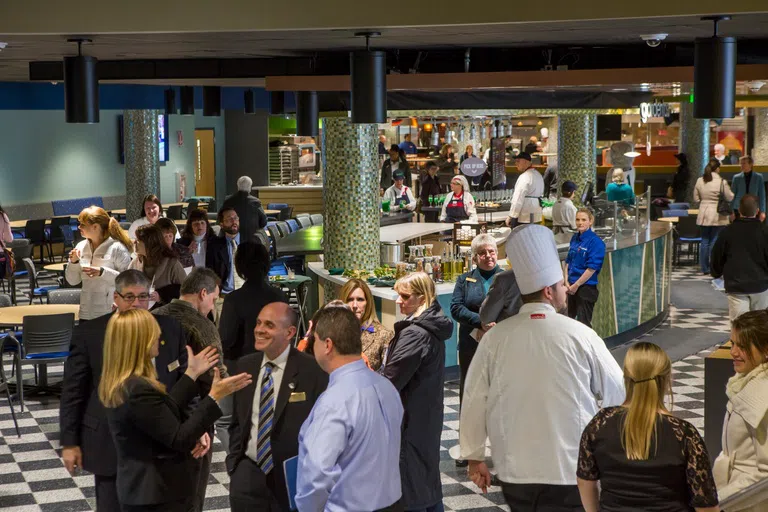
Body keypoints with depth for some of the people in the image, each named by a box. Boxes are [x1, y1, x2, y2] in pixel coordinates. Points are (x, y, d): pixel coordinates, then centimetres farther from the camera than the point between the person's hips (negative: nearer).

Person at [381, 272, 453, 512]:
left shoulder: (414, 334, -21)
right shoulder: (433, 327, 7)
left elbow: (390, 380, -20)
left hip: (410, 420, -9)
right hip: (428, 417, 9)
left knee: (410, 487, -1)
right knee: (429, 478, 18)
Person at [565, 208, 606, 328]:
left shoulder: (595, 242, -14)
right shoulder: (575, 238, 6)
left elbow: (592, 268, -17)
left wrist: (576, 285, -13)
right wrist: (567, 283, 1)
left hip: (586, 287, -7)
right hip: (572, 288, 7)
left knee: (583, 322, 0)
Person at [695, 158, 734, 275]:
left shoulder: (700, 181, 2)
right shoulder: (722, 182, -12)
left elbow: (696, 198, 9)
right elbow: (730, 198, -4)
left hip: (704, 215, 4)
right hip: (718, 216, -4)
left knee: (704, 241, 10)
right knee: (715, 241, 0)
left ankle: (705, 269, 14)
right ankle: (713, 269, 0)